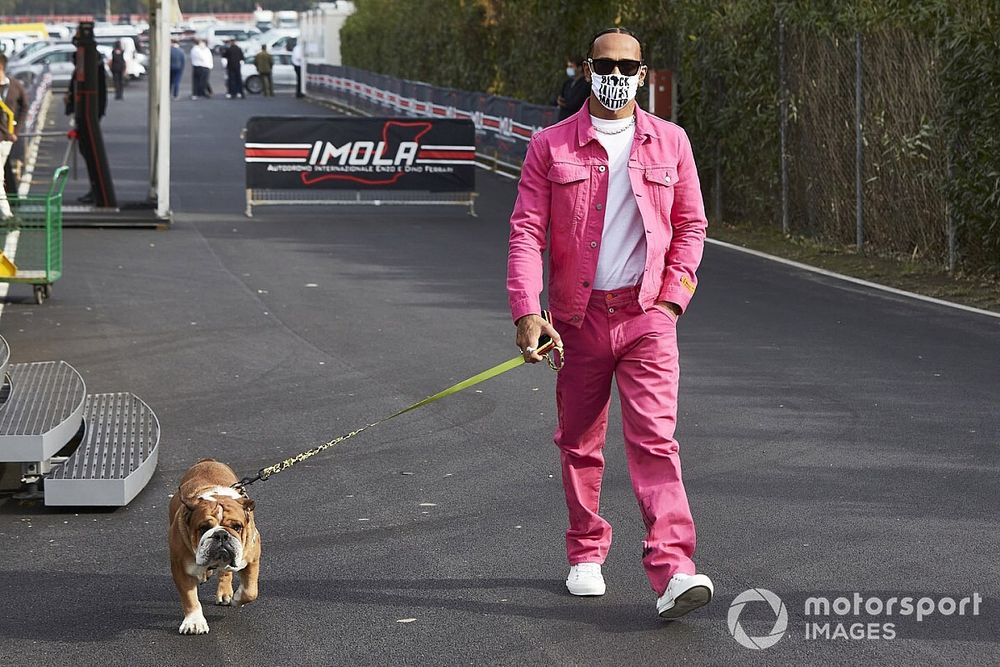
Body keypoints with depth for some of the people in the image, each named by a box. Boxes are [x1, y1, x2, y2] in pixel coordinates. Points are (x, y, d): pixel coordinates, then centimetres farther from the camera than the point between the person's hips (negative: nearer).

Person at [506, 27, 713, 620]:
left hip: (647, 314, -1)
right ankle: (586, 555, 27)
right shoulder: (551, 147, 2)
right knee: (580, 442, 11)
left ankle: (673, 570, -21)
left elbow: (691, 226, 12)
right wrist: (528, 312, -15)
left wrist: (672, 298, 0)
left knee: (655, 439, -12)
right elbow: (526, 232, -3)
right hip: (578, 316, 1)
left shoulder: (669, 142, 7)